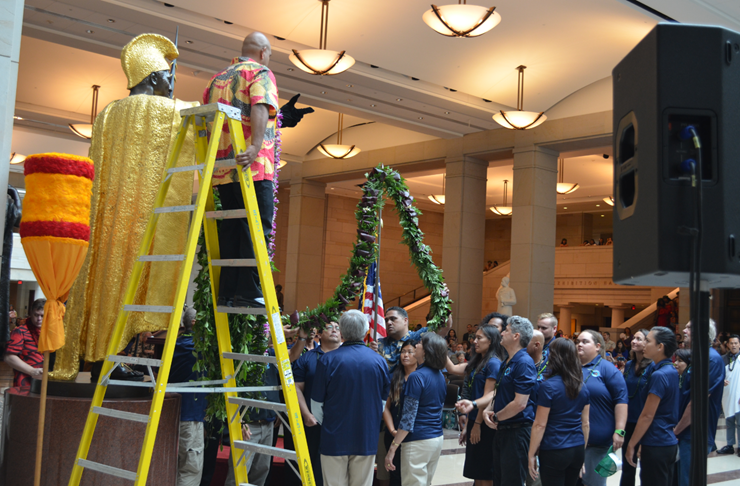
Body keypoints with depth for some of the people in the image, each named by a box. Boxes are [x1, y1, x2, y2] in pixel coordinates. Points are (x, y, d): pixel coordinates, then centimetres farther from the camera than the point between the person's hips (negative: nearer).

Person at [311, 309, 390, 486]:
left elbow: (317, 405, -4)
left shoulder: (328, 361, -12)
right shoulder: (379, 361, -4)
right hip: (367, 438, 2)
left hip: (335, 438, -2)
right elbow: (384, 402, 7)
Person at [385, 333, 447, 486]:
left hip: (418, 441, -8)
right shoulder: (440, 376, 9)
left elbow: (408, 417, -19)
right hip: (438, 439, 8)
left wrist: (392, 448, -16)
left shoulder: (417, 377, -16)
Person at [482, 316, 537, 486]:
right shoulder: (507, 363, 14)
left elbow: (520, 403, -23)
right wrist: (487, 412, 1)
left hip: (517, 431, -10)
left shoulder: (524, 363, -17)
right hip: (502, 431, 10)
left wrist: (496, 417, -10)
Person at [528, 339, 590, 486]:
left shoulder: (548, 386, -13)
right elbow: (585, 423, 11)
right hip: (577, 450, 6)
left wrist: (531, 454, -5)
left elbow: (540, 425, -12)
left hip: (554, 451, -6)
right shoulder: (582, 387, 5)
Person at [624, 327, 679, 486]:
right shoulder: (672, 371, 9)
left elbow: (647, 416, -18)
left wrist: (631, 444, -10)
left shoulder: (659, 375, -19)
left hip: (656, 445, -9)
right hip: (669, 442, 9)